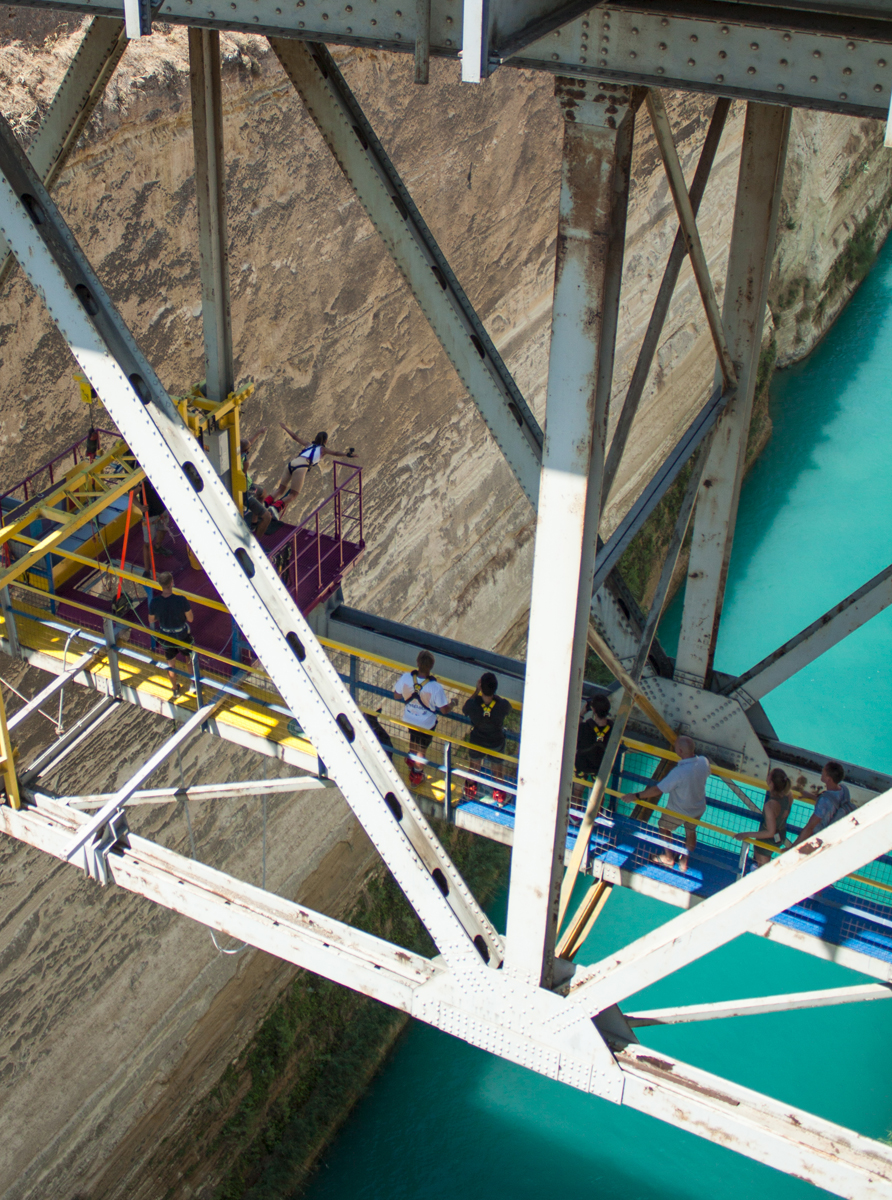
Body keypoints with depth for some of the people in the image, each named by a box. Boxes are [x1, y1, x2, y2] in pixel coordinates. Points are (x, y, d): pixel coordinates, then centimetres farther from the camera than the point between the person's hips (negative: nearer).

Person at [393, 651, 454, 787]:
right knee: (421, 749, 23)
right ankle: (416, 776, 43)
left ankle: (411, 762, 60)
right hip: (426, 724, -3)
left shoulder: (405, 677, -27)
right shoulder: (436, 687, -35)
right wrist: (452, 704, 1)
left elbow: (396, 695, -8)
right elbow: (444, 709, -21)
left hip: (408, 719, 3)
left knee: (413, 741, 34)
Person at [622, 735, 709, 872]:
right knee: (690, 832, 28)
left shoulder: (679, 772, -38)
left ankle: (668, 858, 42)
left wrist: (636, 796, -23)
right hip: (699, 808, 5)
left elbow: (658, 790, -31)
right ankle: (684, 861, 45)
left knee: (664, 827, 24)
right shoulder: (704, 762, -20)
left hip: (679, 811, -5)